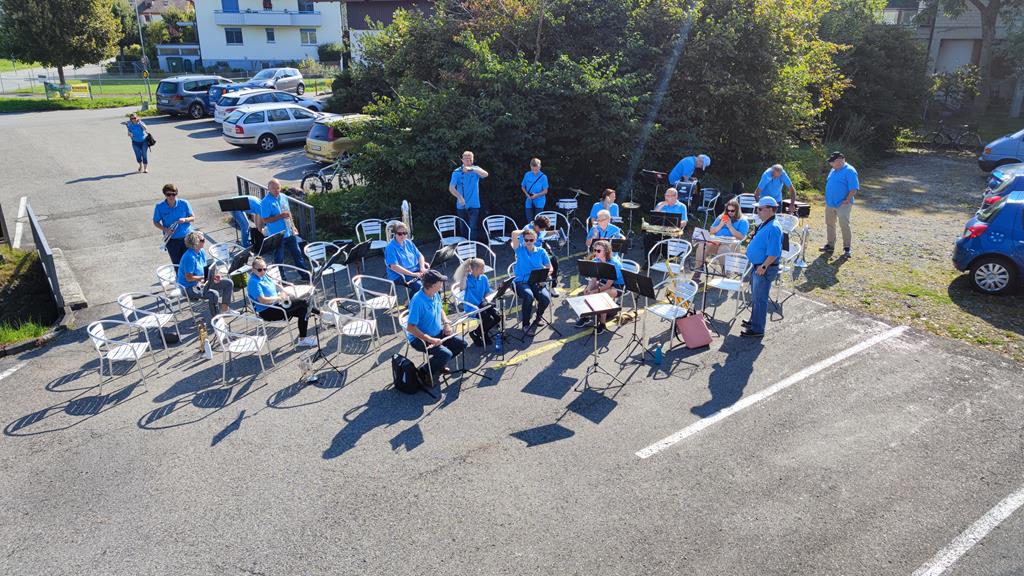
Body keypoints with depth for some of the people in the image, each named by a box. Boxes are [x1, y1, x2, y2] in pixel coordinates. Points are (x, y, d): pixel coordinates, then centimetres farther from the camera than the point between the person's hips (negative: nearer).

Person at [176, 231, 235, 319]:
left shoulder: (201, 252, 3)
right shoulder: (190, 257, -26)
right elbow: (189, 278, -25)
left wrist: (213, 275, -8)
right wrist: (205, 277, -20)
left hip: (202, 281, 10)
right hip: (190, 288, -9)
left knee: (228, 283, 4)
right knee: (214, 294, -34)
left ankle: (225, 308, 15)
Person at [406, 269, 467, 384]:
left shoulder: (436, 294, -2)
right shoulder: (418, 301, -29)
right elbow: (410, 327, -29)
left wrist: (446, 323, 0)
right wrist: (430, 340, -30)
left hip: (438, 333, 9)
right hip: (420, 339, -9)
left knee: (461, 343, 2)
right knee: (446, 354, -27)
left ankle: (439, 364, 18)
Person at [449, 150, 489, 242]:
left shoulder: (475, 170, 0)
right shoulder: (457, 172, -3)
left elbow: (486, 174, -21)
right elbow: (451, 188, -10)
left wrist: (471, 169, -34)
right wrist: (459, 197, -28)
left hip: (474, 205, -1)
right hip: (461, 206, 1)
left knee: (472, 227, -9)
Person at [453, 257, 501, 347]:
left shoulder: (483, 277, 2)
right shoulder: (467, 278, -15)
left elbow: (488, 292, 13)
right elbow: (461, 287, -36)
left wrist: (487, 298, -8)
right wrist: (464, 273, -35)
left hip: (482, 304, 6)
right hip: (471, 308, -6)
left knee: (497, 317, -10)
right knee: (489, 319, -23)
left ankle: (484, 332, 19)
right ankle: (475, 334, 6)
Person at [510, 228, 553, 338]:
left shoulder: (541, 252, 11)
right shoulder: (520, 249, 5)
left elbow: (549, 268, 11)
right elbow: (514, 234, -10)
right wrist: (525, 231, 7)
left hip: (537, 282, 2)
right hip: (521, 282, -2)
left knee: (546, 298, -26)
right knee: (529, 296, -34)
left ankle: (539, 316, 8)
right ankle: (526, 324, -15)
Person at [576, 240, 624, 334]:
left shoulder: (614, 263, -29)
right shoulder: (596, 261, -9)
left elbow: (608, 285, -28)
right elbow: (594, 278, -5)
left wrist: (594, 292, -30)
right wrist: (589, 288, -25)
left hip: (618, 285, -7)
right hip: (603, 282, 7)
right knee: (586, 291, -14)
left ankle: (602, 324, -19)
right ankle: (586, 317, 2)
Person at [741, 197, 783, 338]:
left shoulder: (773, 228, -23)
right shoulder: (764, 225, 10)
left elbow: (773, 253, -27)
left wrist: (763, 266, -25)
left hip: (764, 269, -10)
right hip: (756, 266, 10)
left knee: (759, 299, -2)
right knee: (755, 297, 22)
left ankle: (757, 329, 6)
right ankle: (754, 321, 38)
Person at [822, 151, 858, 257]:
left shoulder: (849, 171, -14)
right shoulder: (833, 170, 12)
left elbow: (854, 189, -17)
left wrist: (847, 200, -17)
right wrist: (827, 198, 15)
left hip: (842, 204, -8)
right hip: (830, 203, 8)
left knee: (844, 226, -5)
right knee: (829, 224, 13)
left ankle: (846, 248, 2)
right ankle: (830, 245, 24)